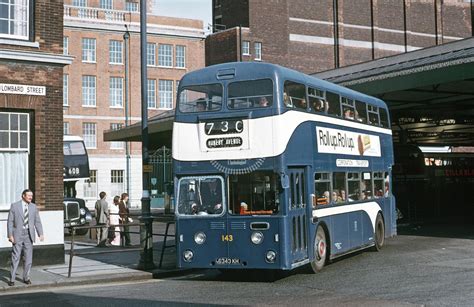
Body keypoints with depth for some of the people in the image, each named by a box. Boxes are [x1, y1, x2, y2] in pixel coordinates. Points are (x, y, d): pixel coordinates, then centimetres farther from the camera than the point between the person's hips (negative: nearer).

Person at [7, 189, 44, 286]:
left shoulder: (33, 207, 6)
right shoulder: (14, 206, -3)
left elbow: (37, 222, 4)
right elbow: (10, 222, -3)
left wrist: (41, 234, -9)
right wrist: (10, 235, -11)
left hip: (29, 235, 3)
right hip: (18, 234, -3)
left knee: (28, 257, 5)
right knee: (15, 257, -2)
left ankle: (26, 277, 15)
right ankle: (12, 279, 5)